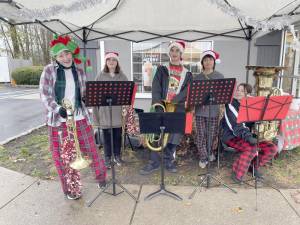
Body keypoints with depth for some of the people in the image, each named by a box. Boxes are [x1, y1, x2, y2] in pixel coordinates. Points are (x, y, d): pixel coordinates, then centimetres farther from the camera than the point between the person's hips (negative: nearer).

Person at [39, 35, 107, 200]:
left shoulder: (79, 72, 8)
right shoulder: (49, 71, -3)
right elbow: (45, 95, -8)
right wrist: (58, 109, -24)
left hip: (80, 119, 2)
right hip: (59, 120, -2)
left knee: (90, 149, 8)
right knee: (62, 156, 7)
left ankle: (101, 175, 33)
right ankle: (69, 189, 27)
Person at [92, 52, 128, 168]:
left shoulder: (122, 76, 6)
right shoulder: (100, 75, 1)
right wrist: (96, 108, -7)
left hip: (118, 109, 2)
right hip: (104, 109, -1)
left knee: (117, 133, 9)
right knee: (106, 134, 7)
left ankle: (117, 155, 26)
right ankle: (108, 157, 20)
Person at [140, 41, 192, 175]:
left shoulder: (187, 74, 13)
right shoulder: (161, 70, 12)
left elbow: (187, 90, -1)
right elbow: (155, 88, 0)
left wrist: (173, 100, -16)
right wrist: (158, 104, -15)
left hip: (178, 108, 1)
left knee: (174, 136, 2)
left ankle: (169, 161, 19)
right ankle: (154, 162, 6)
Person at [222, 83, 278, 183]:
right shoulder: (231, 105, -9)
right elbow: (235, 125, -21)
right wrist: (247, 137, -33)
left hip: (249, 136, 6)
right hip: (232, 136, -6)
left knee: (272, 148, -8)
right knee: (252, 148, -33)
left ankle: (255, 166, 15)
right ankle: (236, 173, -12)